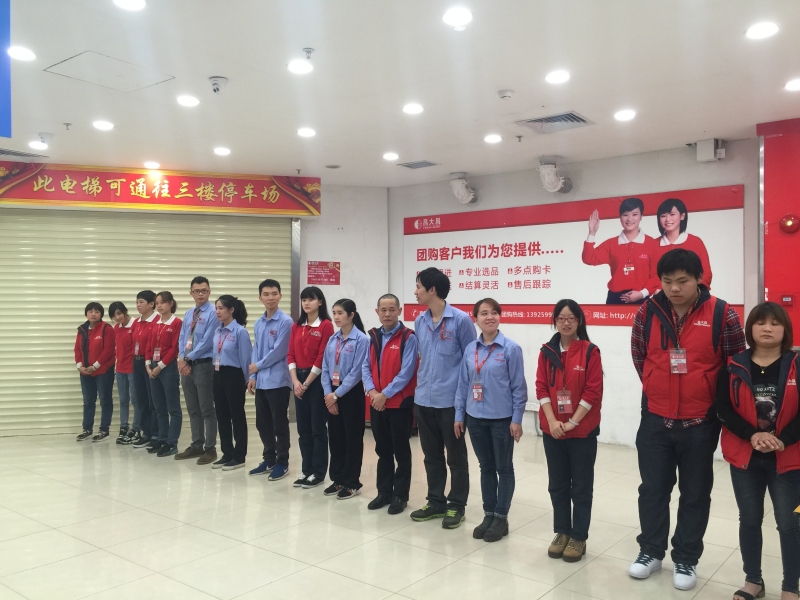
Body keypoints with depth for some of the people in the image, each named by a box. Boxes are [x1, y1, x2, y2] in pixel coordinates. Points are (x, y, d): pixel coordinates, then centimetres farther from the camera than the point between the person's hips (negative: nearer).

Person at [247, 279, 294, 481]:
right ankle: (269, 460, 28)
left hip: (278, 381, -7)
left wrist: (257, 366, -4)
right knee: (262, 423, 14)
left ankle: (282, 463, 16)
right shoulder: (258, 323, 11)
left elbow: (279, 352, -15)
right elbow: (256, 350, 14)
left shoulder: (285, 321, -12)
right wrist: (253, 376, 5)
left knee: (279, 424, 3)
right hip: (261, 381, 7)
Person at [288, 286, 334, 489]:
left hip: (317, 380, -6)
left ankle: (319, 473, 10)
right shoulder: (296, 326, 11)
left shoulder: (326, 326, -8)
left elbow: (322, 358, -13)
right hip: (299, 379, 6)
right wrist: (295, 381, -5)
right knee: (303, 428, 10)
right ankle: (307, 470, 20)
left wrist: (306, 383, -12)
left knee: (318, 427, 1)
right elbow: (291, 355, 7)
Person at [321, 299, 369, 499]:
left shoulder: (361, 339, -11)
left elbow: (356, 372, -16)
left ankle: (352, 483, 13)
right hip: (332, 394, 6)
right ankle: (337, 479, 24)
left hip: (351, 393, -6)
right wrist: (328, 393, -5)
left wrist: (337, 394, -15)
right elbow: (325, 368, 7)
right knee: (335, 436, 12)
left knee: (353, 438, 3)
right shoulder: (333, 339, 8)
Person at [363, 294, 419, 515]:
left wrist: (385, 394, -17)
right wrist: (371, 390, -10)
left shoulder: (408, 337, -10)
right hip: (376, 403, 6)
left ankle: (400, 495, 17)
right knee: (382, 450, 15)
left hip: (400, 403, -6)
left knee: (401, 450, 5)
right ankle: (384, 492, 26)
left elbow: (406, 372, -16)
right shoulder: (373, 337, 8)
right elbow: (366, 366, 6)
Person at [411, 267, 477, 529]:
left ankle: (456, 506, 21)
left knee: (456, 456, 8)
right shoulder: (420, 321, 7)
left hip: (451, 399, -6)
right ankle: (436, 502, 29)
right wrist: (422, 383, 14)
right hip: (423, 399, 6)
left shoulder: (461, 320, -11)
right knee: (431, 456, 16)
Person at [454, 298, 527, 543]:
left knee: (504, 467, 8)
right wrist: (459, 415, 6)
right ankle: (488, 514, 26)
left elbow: (519, 386, -8)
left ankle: (501, 518, 19)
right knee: (486, 467, 14)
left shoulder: (511, 348, -9)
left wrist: (517, 419, -10)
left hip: (502, 418, -4)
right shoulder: (470, 349, 3)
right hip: (476, 418, 4)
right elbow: (463, 384, 7)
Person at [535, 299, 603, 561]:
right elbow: (541, 388, 1)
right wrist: (552, 421, -11)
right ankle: (562, 532, 26)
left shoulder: (590, 352, -6)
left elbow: (593, 392, -10)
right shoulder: (547, 352, 4)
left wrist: (571, 423, -14)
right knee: (558, 485, 12)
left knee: (581, 486, 7)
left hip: (583, 430, -3)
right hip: (552, 429, 3)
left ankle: (579, 537, 19)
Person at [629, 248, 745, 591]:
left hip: (700, 423, -1)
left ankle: (686, 560, 28)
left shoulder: (722, 314, -11)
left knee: (695, 494, 12)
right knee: (653, 489, 13)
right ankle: (651, 551, 31)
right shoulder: (647, 312, -5)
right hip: (655, 420, 2)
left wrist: (715, 401, 6)